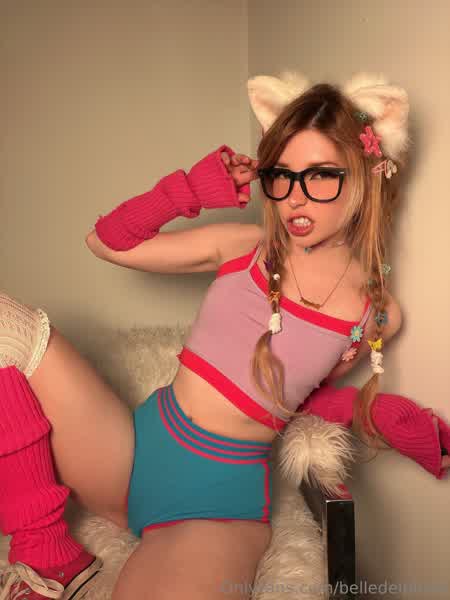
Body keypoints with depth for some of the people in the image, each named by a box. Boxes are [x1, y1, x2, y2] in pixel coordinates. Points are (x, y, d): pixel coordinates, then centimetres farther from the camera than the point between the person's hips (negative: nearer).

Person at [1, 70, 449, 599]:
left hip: (221, 496, -3)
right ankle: (45, 553, -9)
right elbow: (106, 242, 7)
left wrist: (377, 416, -3)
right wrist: (189, 191, -7)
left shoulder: (377, 315, -2)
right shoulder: (243, 247, 0)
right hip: (136, 445, 4)